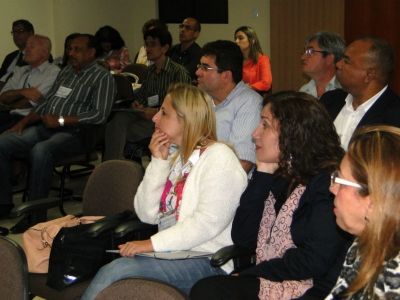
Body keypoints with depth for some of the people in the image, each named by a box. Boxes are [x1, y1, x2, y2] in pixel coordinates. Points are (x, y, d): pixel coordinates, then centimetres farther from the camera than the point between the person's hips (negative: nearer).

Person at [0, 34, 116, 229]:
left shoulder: (102, 78, -2)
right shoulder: (65, 72, 21)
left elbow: (100, 115, -15)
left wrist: (61, 120, -16)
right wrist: (23, 122, 7)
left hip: (73, 134, -7)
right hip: (44, 128, 7)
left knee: (40, 151, -37)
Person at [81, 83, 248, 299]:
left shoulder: (218, 156, -8)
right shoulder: (177, 156, 18)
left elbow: (208, 222, -20)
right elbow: (147, 215, 9)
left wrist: (153, 243, -22)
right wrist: (158, 162, 0)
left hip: (206, 261, -7)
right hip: (174, 252, 7)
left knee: (115, 271, -25)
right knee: (109, 271, -19)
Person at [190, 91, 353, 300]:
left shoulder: (328, 181, -12)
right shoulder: (280, 176, 12)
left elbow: (314, 260, -19)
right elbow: (242, 239, 6)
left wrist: (250, 274, -6)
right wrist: (263, 174, 1)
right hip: (268, 282, 7)